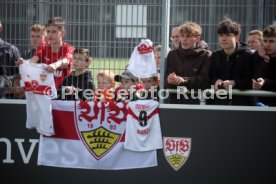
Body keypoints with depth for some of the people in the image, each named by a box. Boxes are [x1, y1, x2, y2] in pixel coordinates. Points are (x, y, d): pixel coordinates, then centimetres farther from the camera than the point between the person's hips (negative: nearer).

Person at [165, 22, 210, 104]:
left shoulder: (204, 56, 1)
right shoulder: (172, 54, 14)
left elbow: (204, 79, -9)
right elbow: (166, 75, 8)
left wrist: (185, 80, -21)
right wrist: (169, 79, -15)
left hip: (195, 101, -3)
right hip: (174, 100, 3)